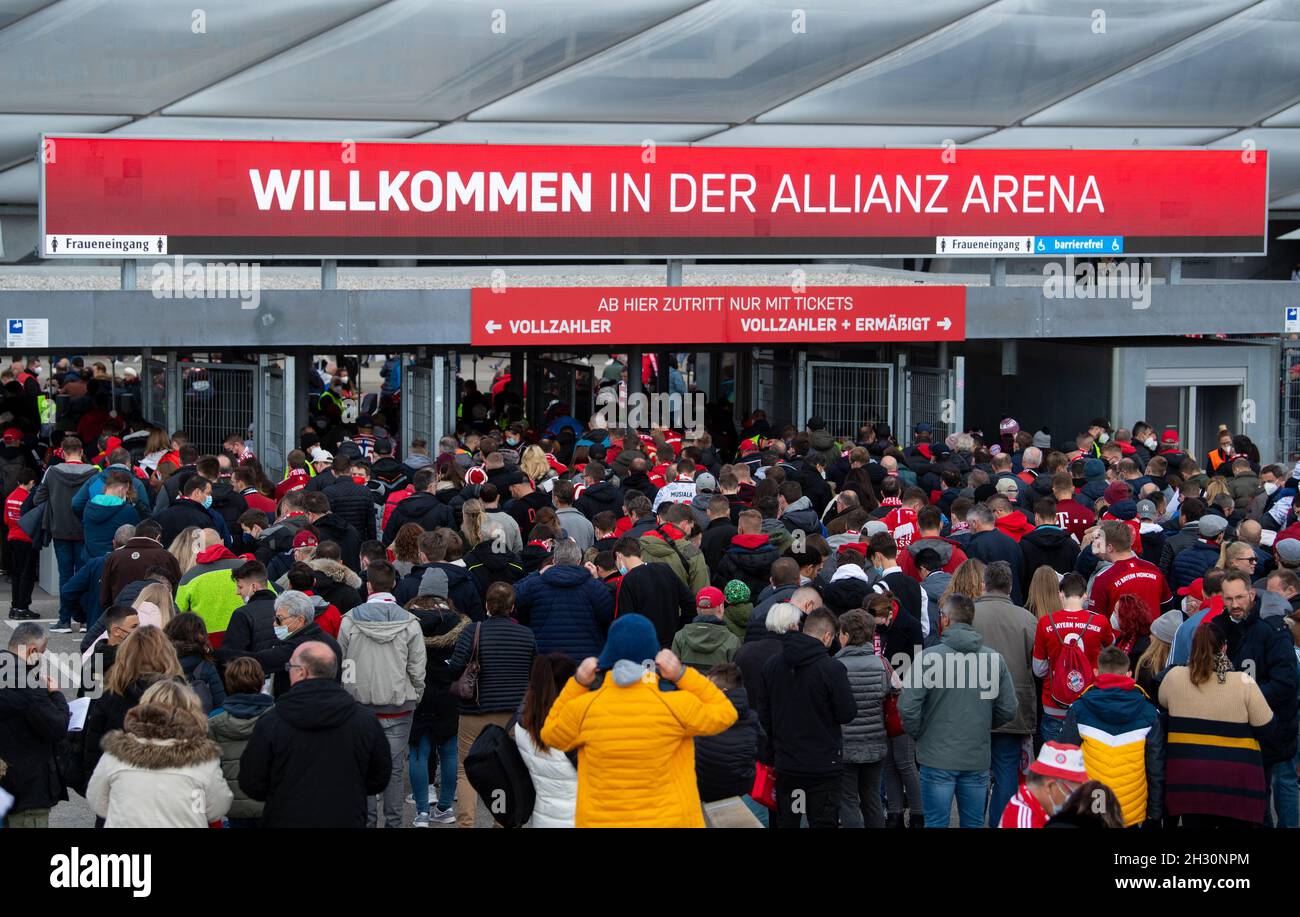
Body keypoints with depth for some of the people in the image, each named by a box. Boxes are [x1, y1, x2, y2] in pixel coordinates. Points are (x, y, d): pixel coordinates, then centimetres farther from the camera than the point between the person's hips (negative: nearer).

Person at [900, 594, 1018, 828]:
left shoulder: (927, 657, -13)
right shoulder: (994, 659, -1)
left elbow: (908, 708, -16)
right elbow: (1009, 710, 3)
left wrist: (918, 734, 3)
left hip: (937, 759, -3)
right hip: (978, 760, 3)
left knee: (936, 824, 5)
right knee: (974, 824, 13)